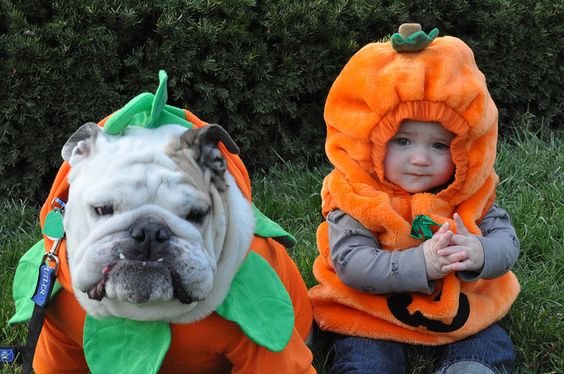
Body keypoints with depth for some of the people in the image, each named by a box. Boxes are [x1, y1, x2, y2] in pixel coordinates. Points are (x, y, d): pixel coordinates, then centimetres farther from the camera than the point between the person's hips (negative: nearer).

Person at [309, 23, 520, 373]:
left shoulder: (469, 193, -10)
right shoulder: (356, 200, -19)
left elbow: (507, 240, -9)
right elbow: (350, 263, -27)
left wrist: (481, 254, -35)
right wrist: (419, 264, -39)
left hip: (461, 309, 3)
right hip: (372, 315, -3)